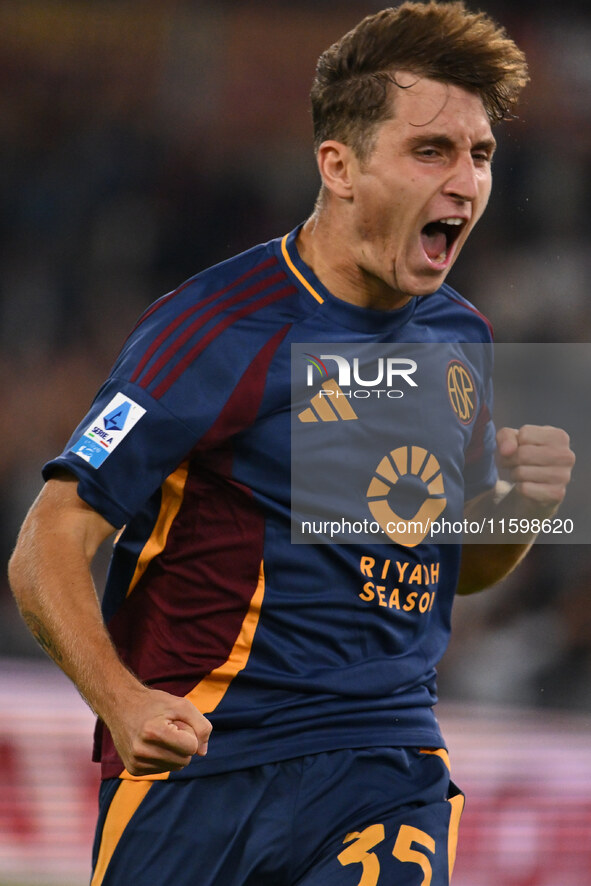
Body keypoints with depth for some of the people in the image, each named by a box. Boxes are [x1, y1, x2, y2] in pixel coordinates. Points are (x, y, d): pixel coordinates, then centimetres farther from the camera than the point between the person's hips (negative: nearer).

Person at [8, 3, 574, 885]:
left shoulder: (462, 340, 10)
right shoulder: (224, 328, -10)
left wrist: (518, 508, 2)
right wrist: (123, 701, -29)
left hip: (387, 757, 4)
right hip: (197, 760, -4)